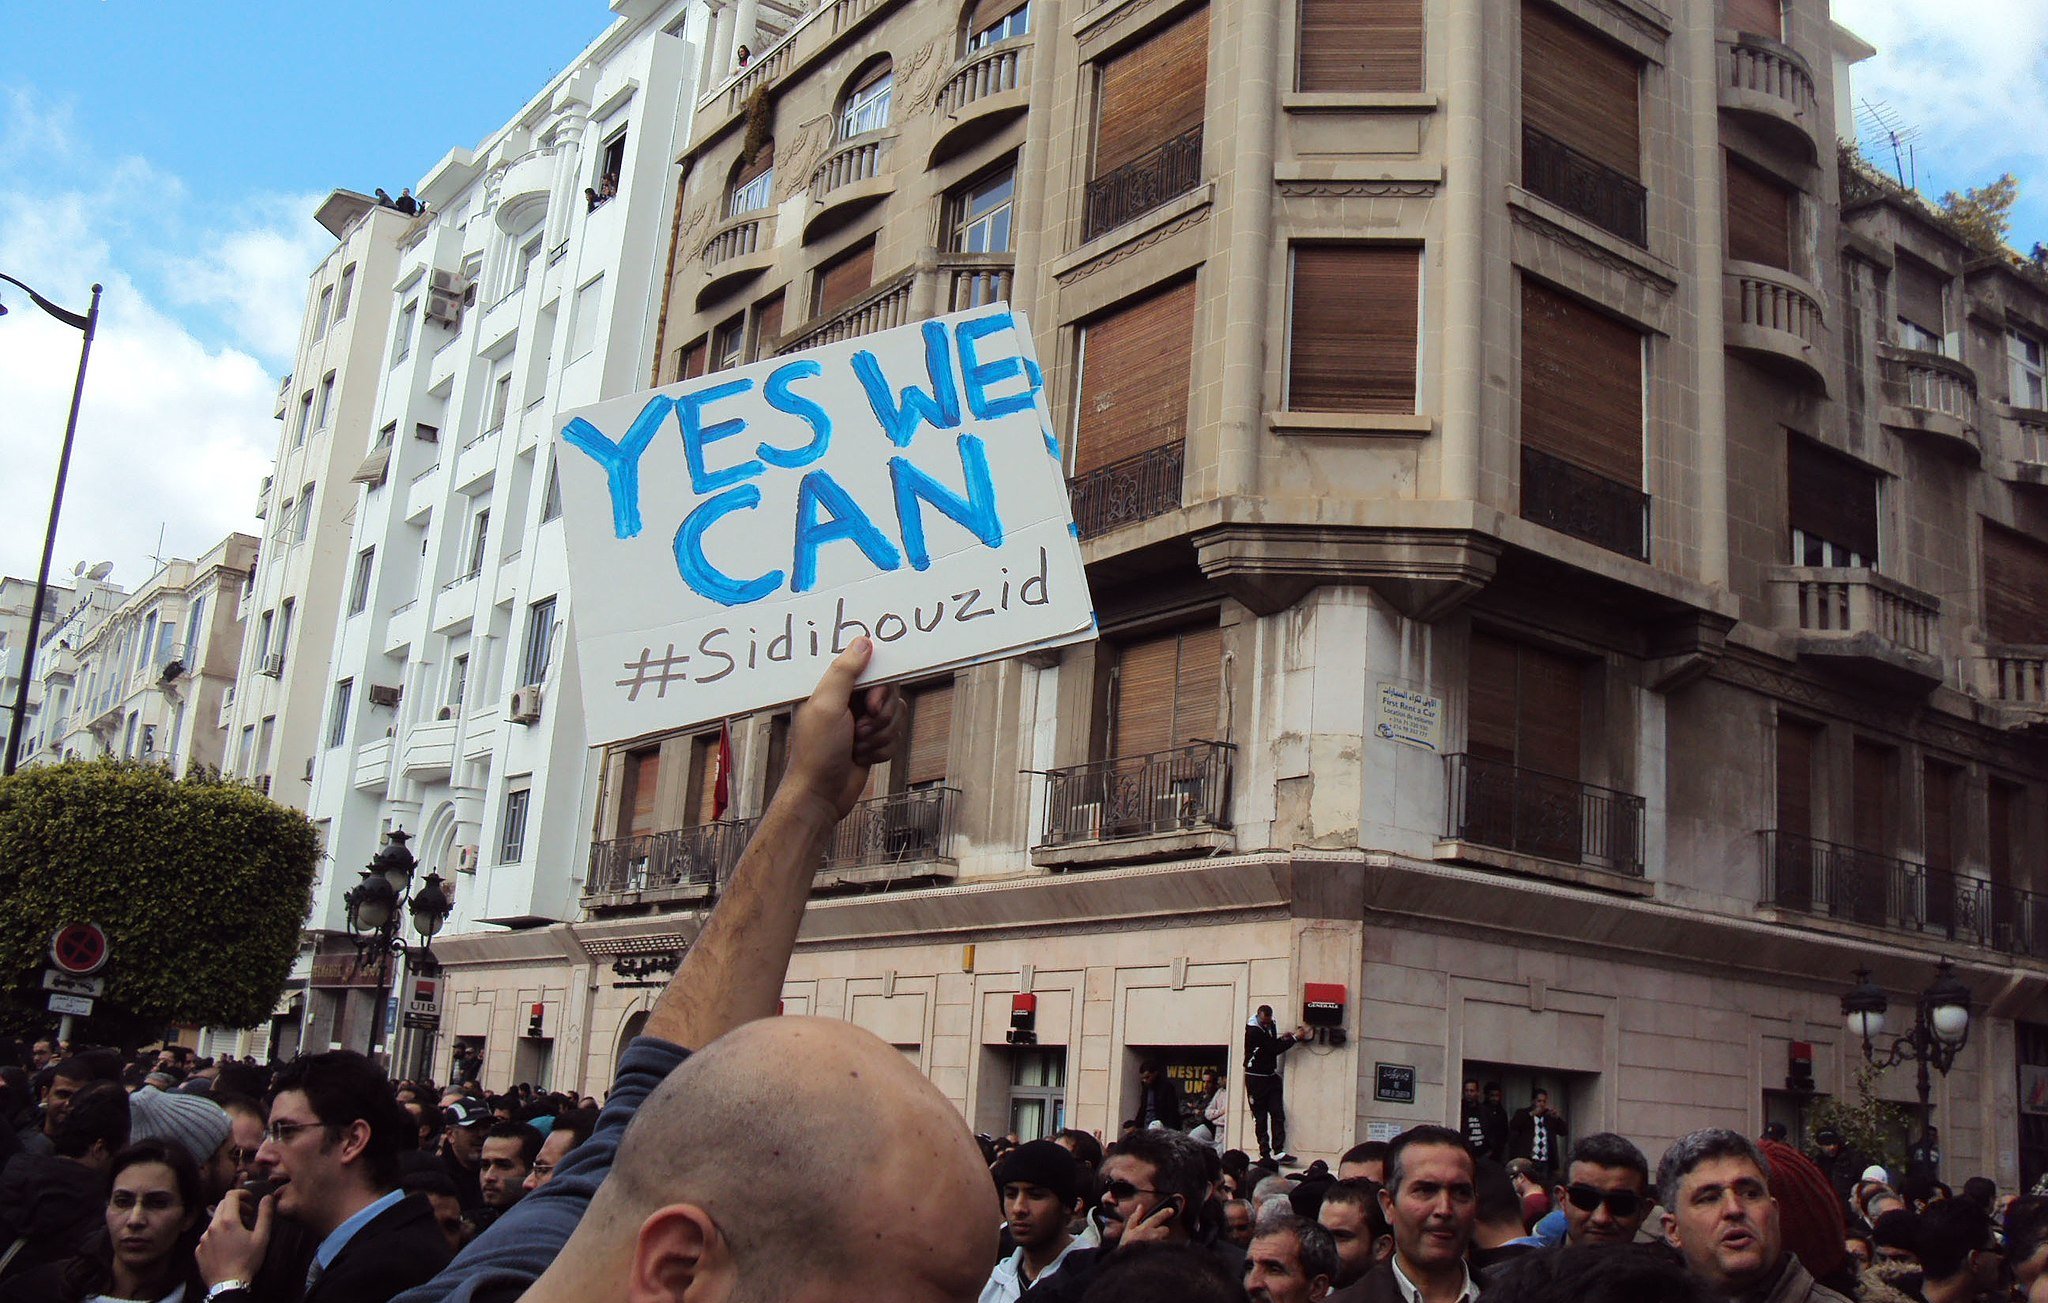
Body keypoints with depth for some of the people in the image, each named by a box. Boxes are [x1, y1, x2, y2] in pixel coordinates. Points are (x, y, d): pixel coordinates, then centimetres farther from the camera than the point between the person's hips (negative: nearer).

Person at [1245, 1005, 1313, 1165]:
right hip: (1255, 1078, -7)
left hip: (1271, 1076, 7)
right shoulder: (1253, 1031, -18)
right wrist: (1294, 1038, -16)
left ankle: (1278, 1151, -9)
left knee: (1278, 1114, -5)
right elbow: (1273, 1049, -20)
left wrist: (1281, 1039, -1)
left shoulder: (1270, 1026, 8)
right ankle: (1264, 1153, 2)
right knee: (1260, 1117, -2)